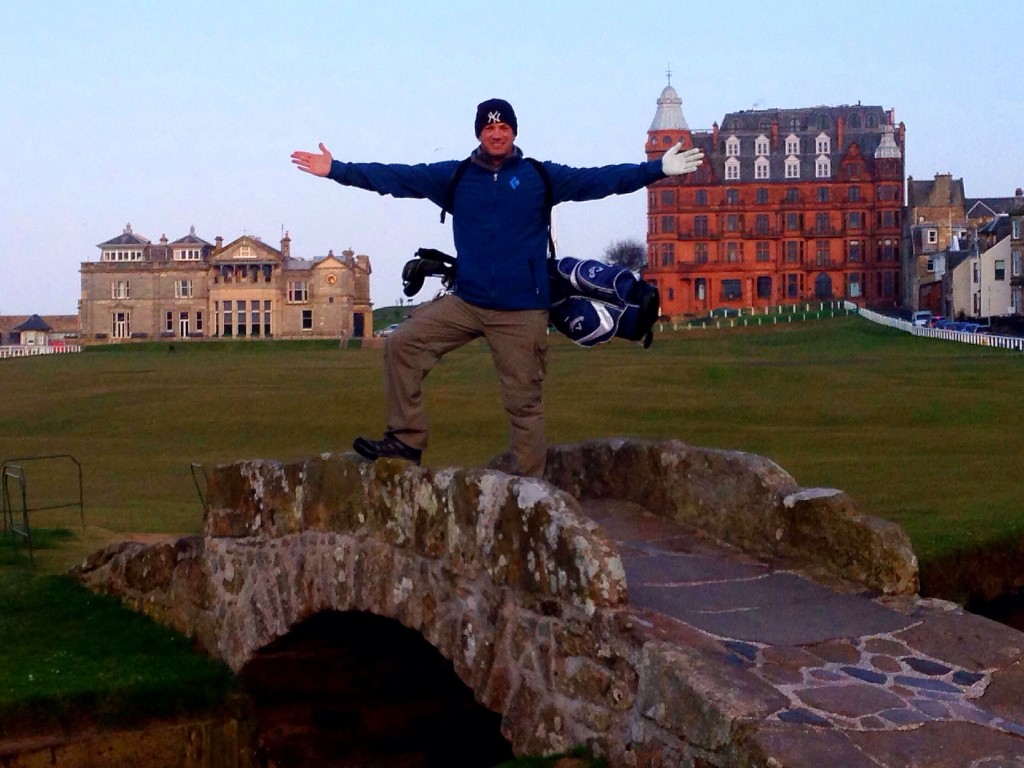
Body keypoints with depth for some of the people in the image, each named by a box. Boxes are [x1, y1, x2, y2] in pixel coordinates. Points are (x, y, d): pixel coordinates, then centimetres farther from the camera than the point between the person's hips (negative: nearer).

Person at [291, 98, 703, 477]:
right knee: (402, 345, -7)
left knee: (524, 402, 0)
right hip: (464, 302, 3)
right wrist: (336, 169, -1)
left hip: (523, 312, -3)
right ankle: (406, 440, 1)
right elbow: (394, 177, 4)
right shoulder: (454, 177, 7)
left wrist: (657, 169, -12)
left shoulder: (540, 177, 2)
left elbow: (599, 180, -3)